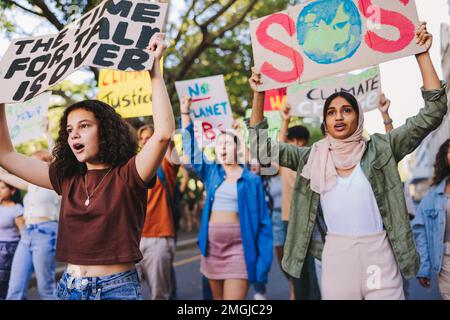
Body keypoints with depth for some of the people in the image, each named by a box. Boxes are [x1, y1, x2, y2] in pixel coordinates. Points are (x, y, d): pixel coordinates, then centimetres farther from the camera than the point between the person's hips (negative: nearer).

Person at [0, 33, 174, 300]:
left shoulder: (128, 175, -8)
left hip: (117, 287, -5)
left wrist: (155, 68, -23)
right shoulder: (66, 178, 7)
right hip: (70, 286, 5)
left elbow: (164, 132, -24)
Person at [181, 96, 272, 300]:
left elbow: (263, 222, -2)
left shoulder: (252, 180, -1)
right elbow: (190, 150, 1)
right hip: (212, 247, 4)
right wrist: (185, 113, -5)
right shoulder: (210, 173, 9)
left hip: (238, 248, -4)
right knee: (217, 298, 14)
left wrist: (263, 258, -8)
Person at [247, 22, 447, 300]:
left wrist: (422, 54, -5)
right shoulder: (312, 158, 7)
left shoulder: (381, 149, 1)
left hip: (379, 253, -1)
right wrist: (259, 94, 2)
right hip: (335, 255, 2)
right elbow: (263, 146, 8)